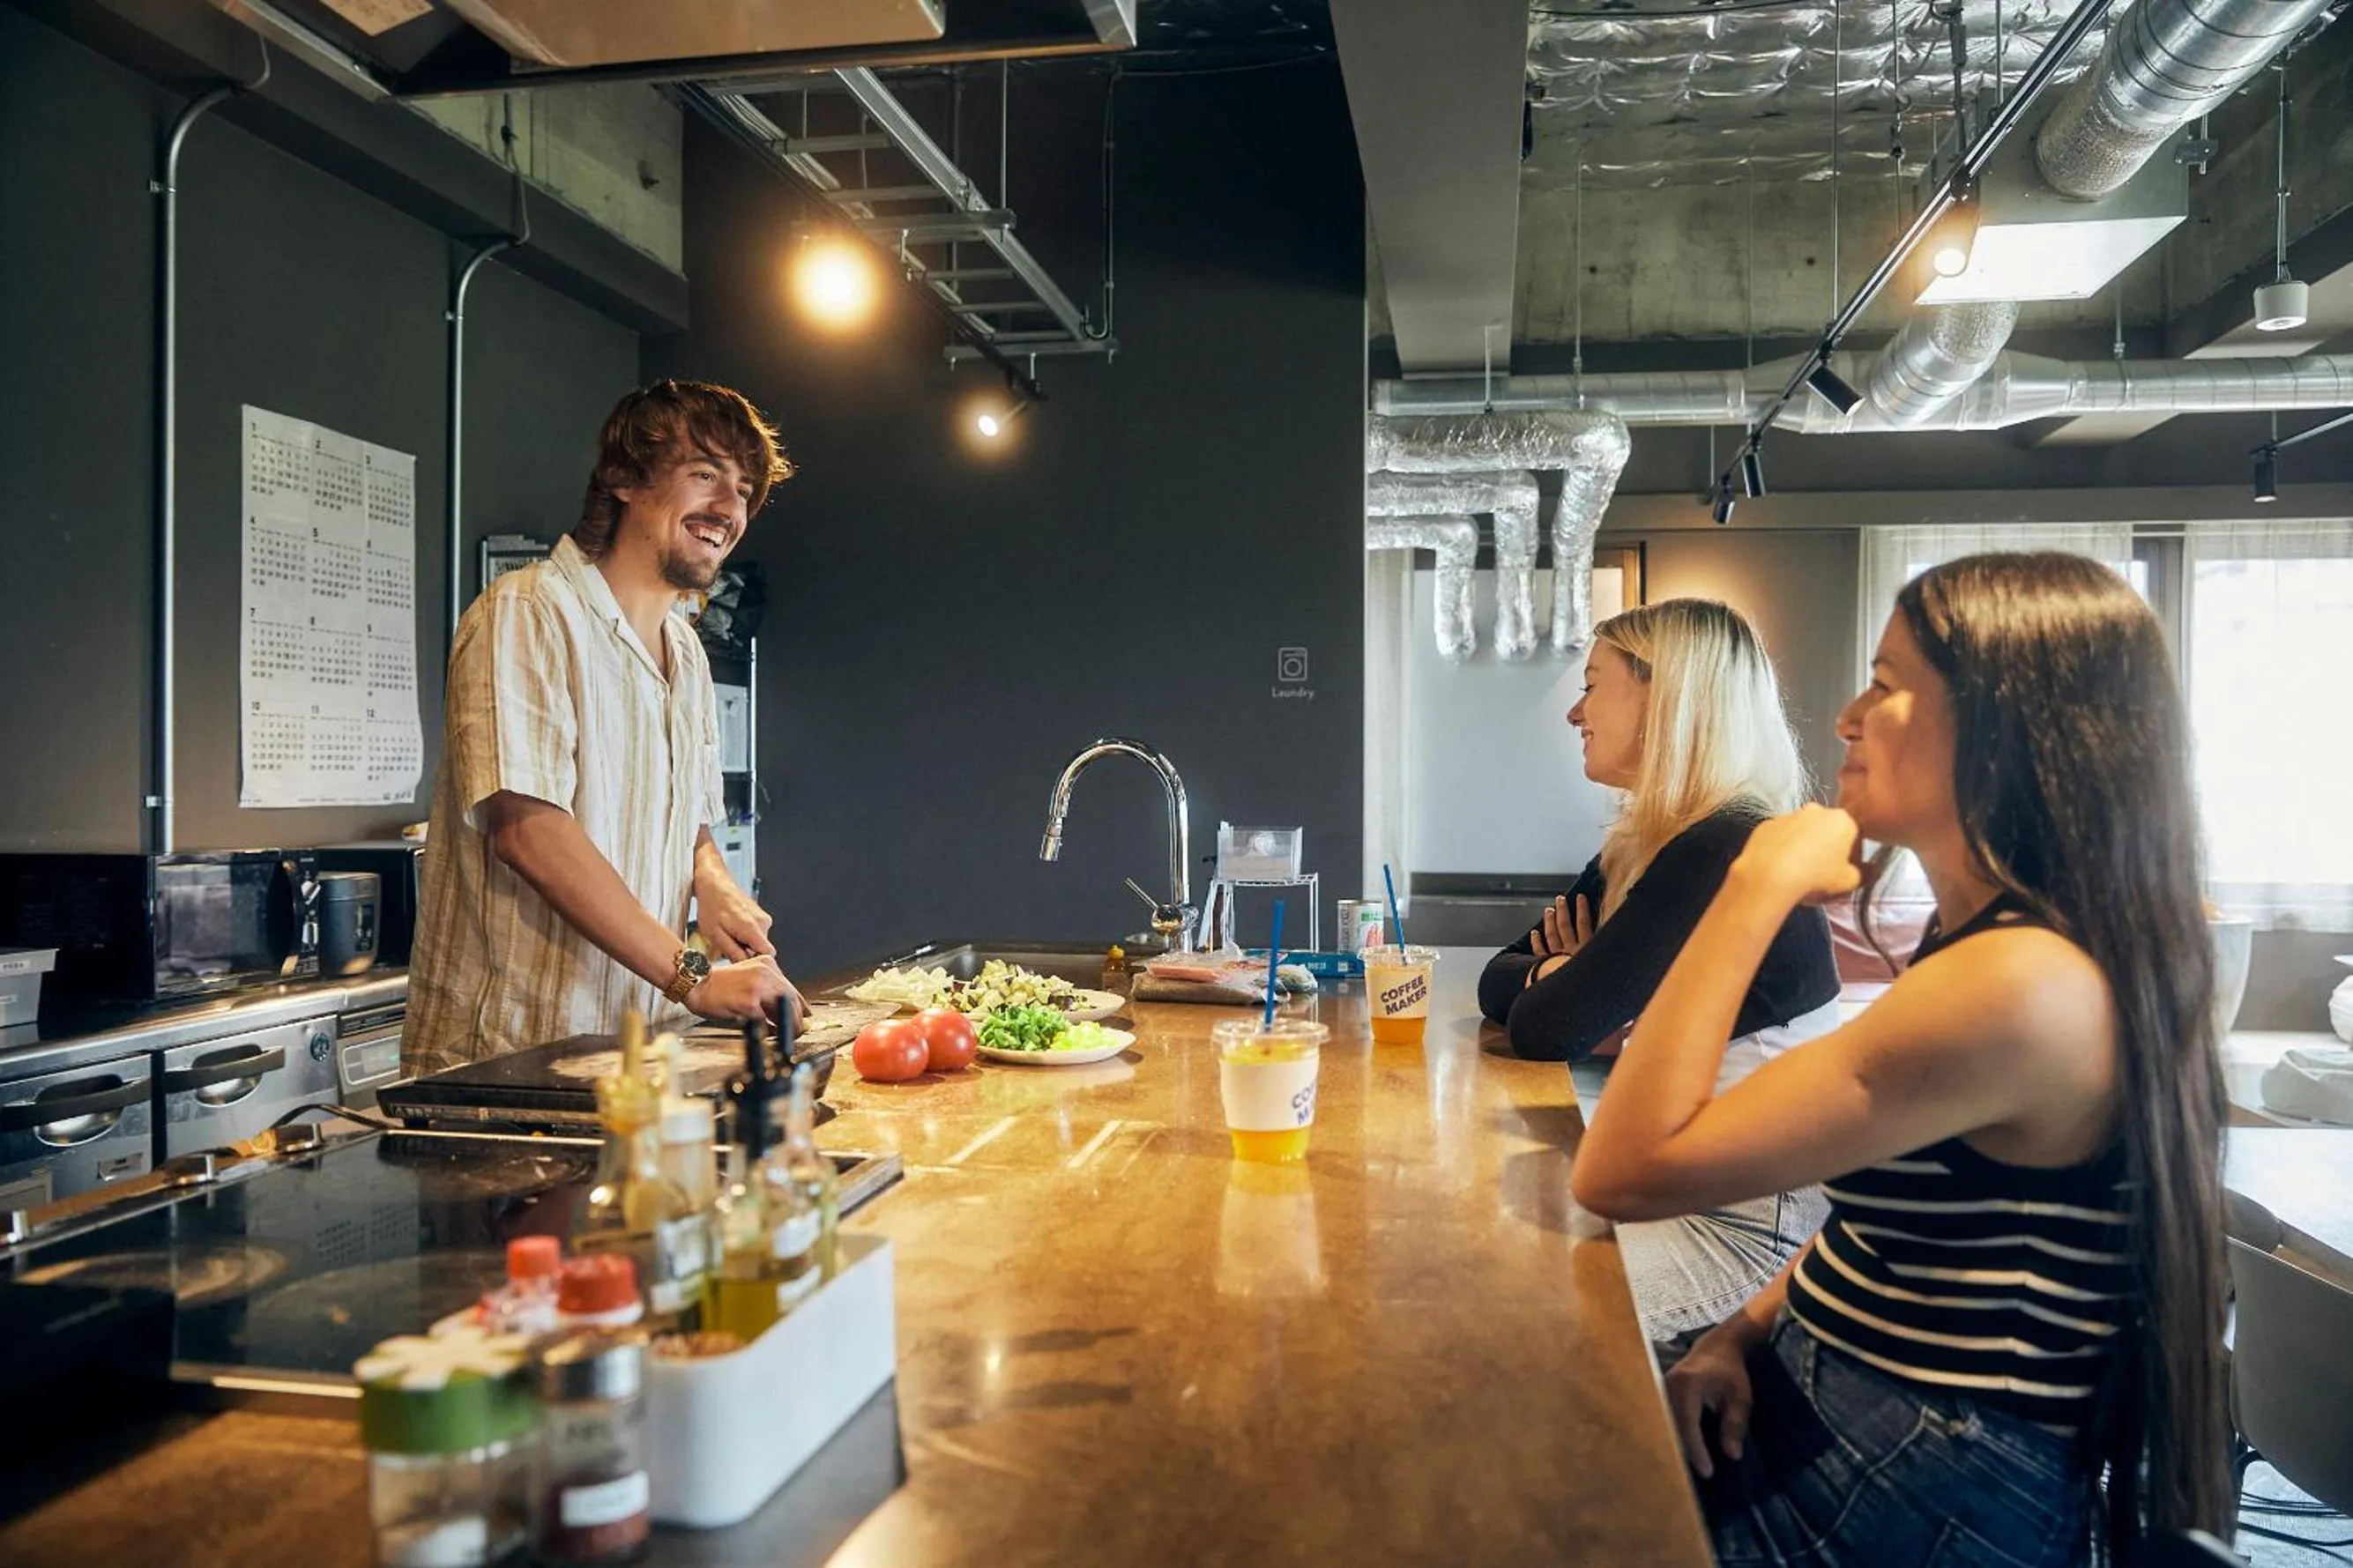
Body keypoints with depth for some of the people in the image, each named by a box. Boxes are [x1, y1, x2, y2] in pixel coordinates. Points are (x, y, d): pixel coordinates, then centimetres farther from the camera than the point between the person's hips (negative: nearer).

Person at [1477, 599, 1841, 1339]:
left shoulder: (1727, 856, -22)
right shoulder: (1640, 846, 8)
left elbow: (1548, 1027, -24)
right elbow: (1499, 980, 9)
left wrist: (1563, 984, -1)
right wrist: (1559, 976, -13)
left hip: (1743, 1224, -9)